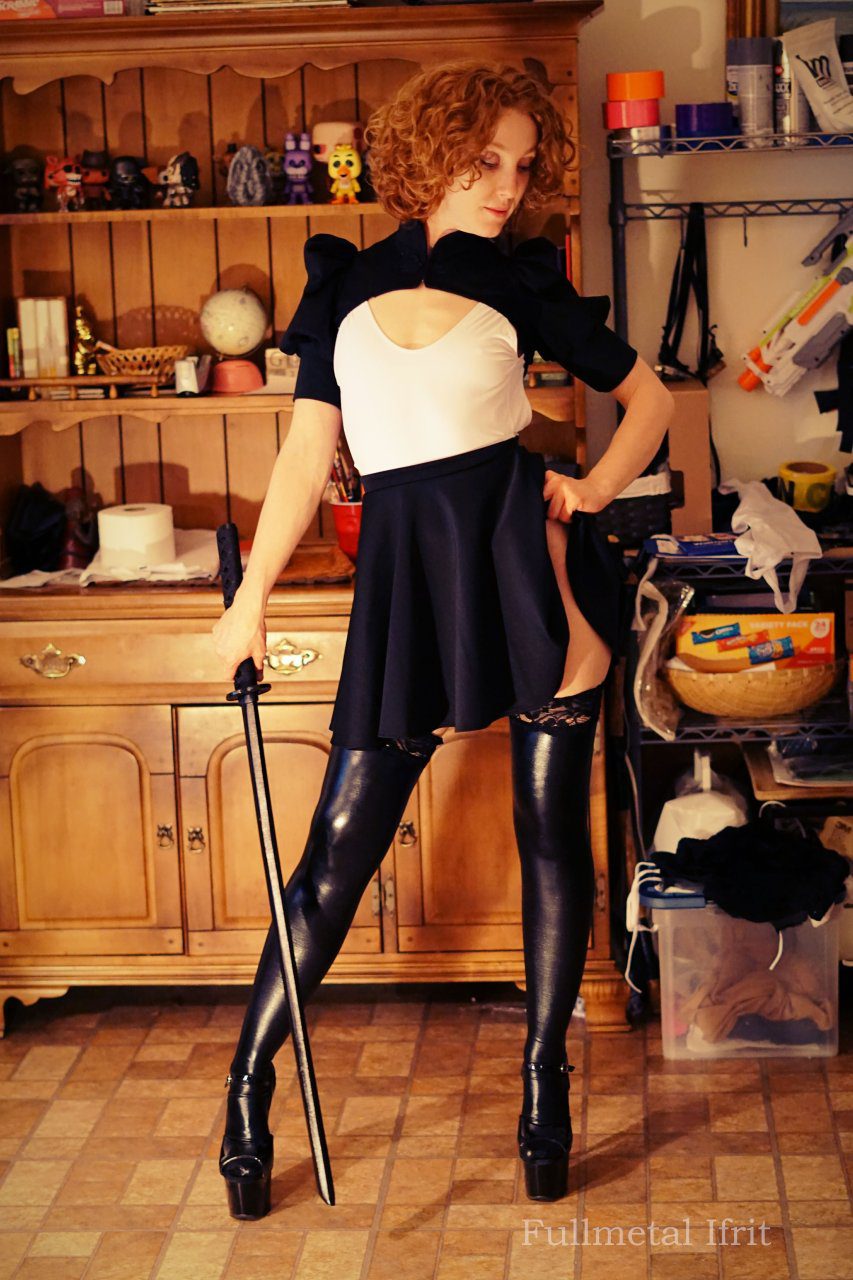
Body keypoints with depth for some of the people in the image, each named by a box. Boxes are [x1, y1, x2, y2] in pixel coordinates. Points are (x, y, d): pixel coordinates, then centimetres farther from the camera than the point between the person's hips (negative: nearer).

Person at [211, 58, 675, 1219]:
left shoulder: (522, 284, 7)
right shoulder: (346, 285, 9)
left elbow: (650, 397, 13)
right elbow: (309, 454, 9)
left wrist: (595, 489, -4)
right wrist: (251, 599, 5)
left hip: (521, 545, 0)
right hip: (405, 568, 1)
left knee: (553, 832, 2)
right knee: (340, 849, 1)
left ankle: (546, 1078, 16)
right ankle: (249, 1082, 14)